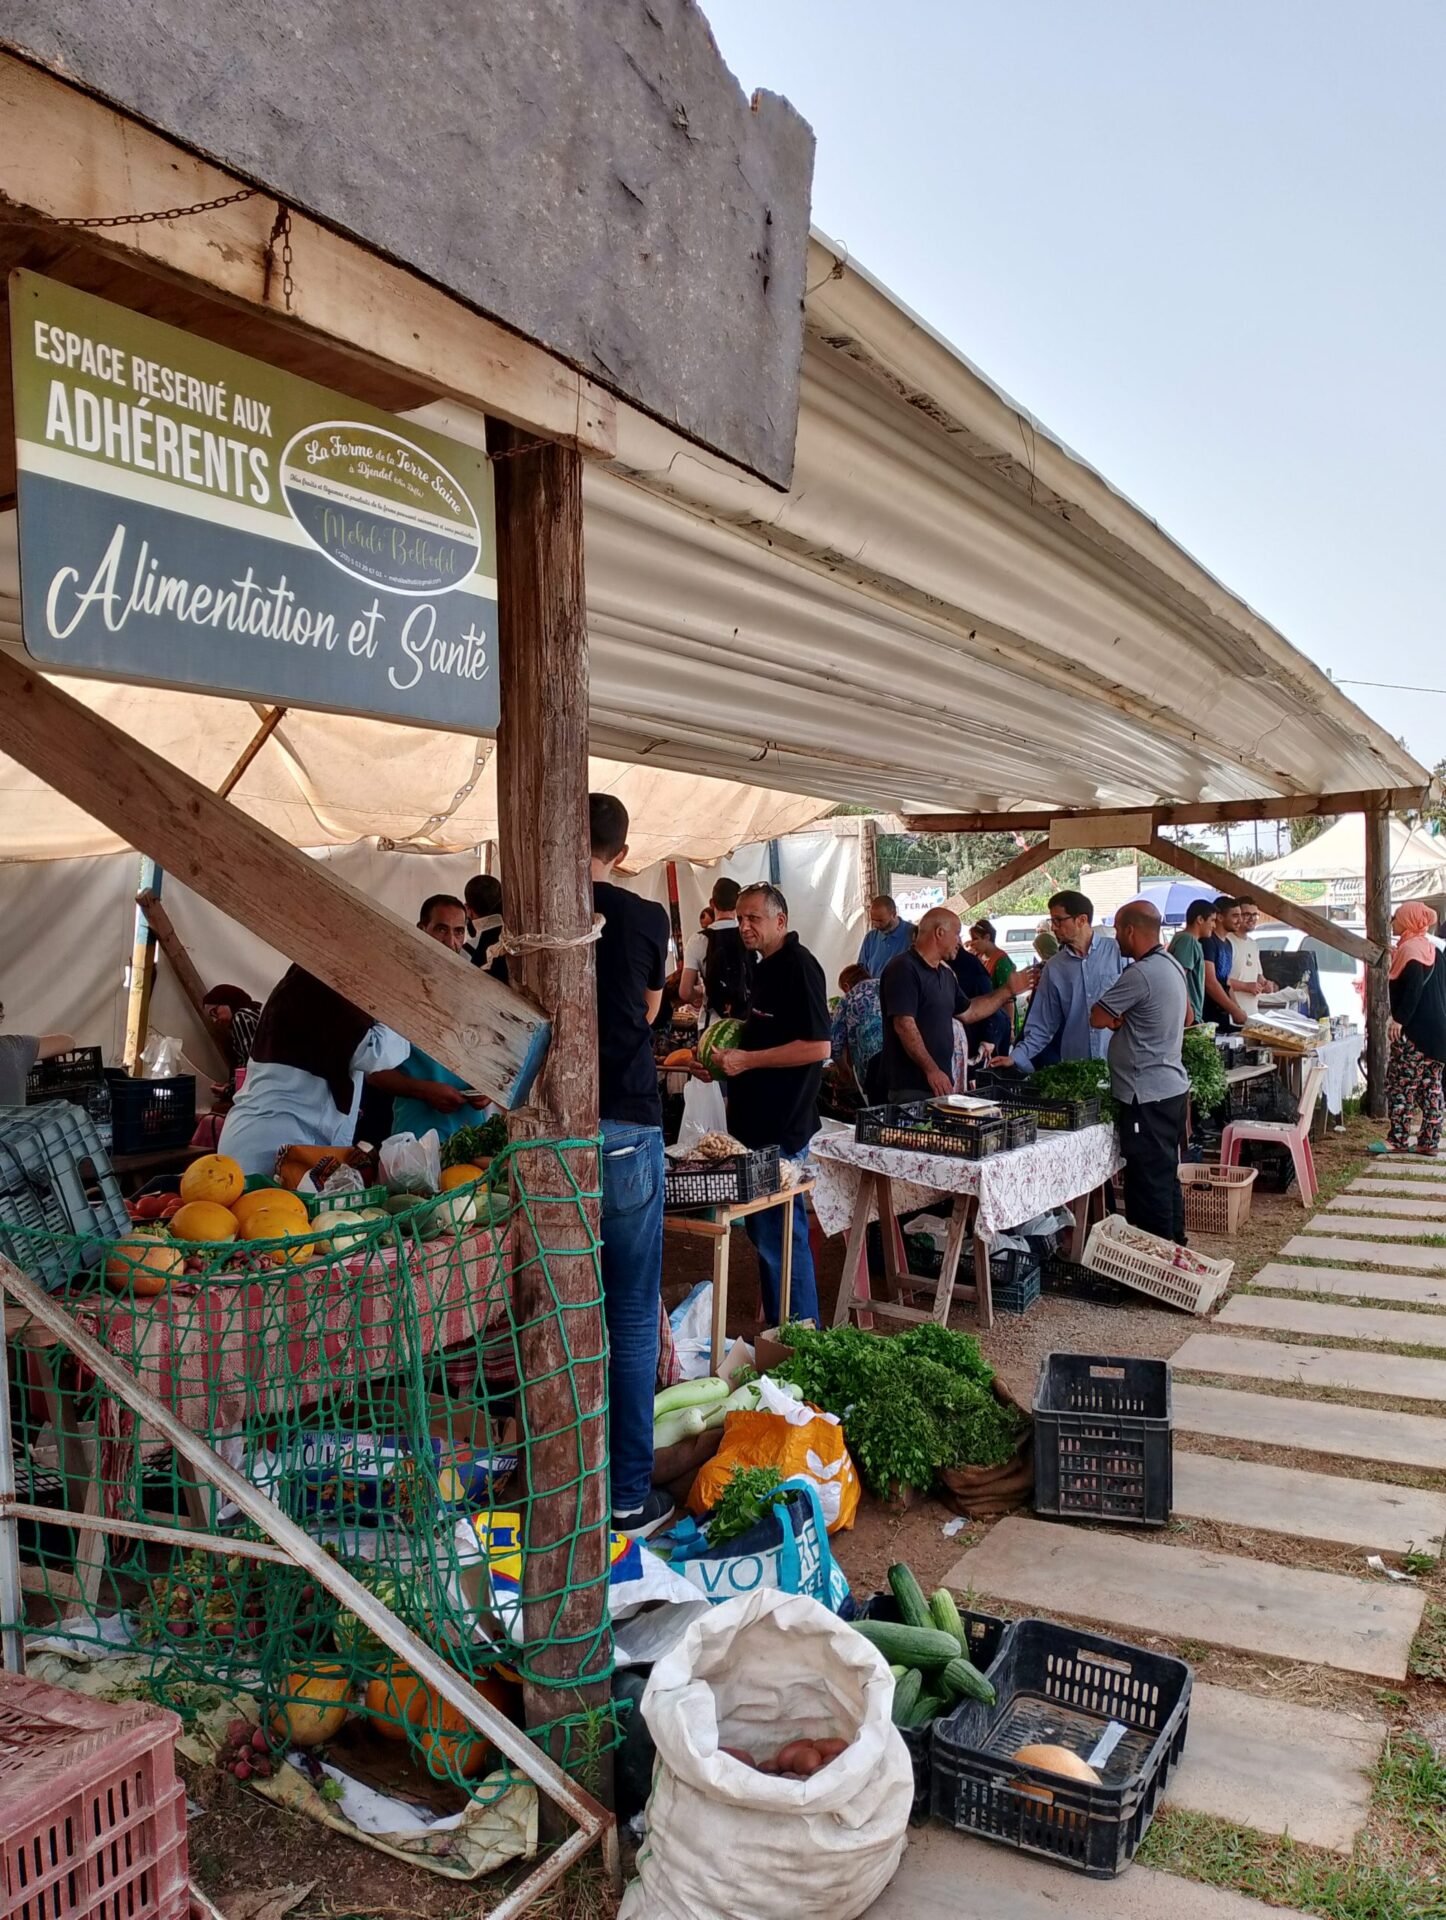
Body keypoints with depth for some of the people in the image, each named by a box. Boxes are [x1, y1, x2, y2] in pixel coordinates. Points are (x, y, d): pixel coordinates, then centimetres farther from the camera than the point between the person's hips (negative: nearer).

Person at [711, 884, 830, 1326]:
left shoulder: (798, 966, -15)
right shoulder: (766, 966, 15)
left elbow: (817, 1046, -22)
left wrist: (746, 1059, -20)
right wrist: (731, 1054, 13)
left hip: (781, 1128, -10)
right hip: (757, 1120, 10)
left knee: (778, 1235, -4)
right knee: (763, 1229, 16)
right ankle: (777, 1325, 27)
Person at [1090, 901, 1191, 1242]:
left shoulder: (1140, 974, -20)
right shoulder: (1172, 965, 10)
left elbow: (1098, 1018, -17)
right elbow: (1188, 1016, 24)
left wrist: (1118, 1019, 4)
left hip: (1146, 1096, -10)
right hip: (1173, 1086, 10)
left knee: (1148, 1182, -3)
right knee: (1167, 1176, 19)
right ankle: (1174, 1248, 29)